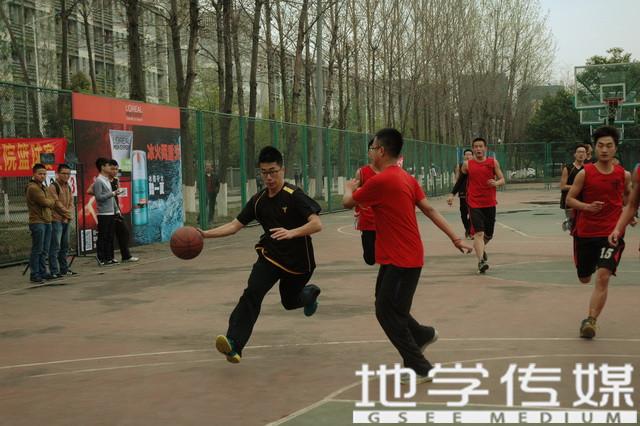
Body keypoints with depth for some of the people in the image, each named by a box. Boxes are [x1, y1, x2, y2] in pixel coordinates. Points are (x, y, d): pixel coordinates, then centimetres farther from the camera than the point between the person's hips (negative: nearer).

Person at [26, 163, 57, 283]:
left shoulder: (43, 187, 19)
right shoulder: (33, 188, -11)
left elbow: (51, 203, 17)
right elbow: (45, 202, -15)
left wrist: (49, 202, -3)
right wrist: (51, 201, 3)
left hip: (47, 221, 9)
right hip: (37, 222, -9)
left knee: (44, 250, 11)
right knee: (37, 250, -7)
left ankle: (42, 272, 17)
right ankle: (34, 275, -3)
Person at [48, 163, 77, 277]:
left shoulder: (68, 187, 16)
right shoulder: (53, 187, -9)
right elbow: (57, 204, -14)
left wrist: (70, 214, -2)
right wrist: (67, 213, -7)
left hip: (66, 221, 8)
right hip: (56, 220, -8)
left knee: (65, 246, 13)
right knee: (55, 247, -8)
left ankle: (64, 269, 21)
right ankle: (54, 271, -8)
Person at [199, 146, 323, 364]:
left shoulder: (294, 196, -18)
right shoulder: (258, 200, -2)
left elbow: (317, 224, -26)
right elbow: (235, 225, 0)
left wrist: (291, 233, -42)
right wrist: (206, 234, -13)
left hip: (298, 261, -3)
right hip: (270, 256, 3)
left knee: (289, 301, 16)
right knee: (252, 293, -21)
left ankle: (309, 293, 53)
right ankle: (234, 344, -28)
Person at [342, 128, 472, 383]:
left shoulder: (379, 181, -19)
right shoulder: (407, 179, 7)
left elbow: (348, 202, -7)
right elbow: (429, 210, 8)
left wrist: (349, 187, 16)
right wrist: (454, 238, 9)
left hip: (402, 260, -9)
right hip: (398, 257, 9)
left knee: (387, 313, -3)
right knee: (387, 308, 19)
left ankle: (419, 369, 3)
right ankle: (424, 334, 32)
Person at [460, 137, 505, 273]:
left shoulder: (493, 162, 2)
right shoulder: (467, 164, 1)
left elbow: (502, 179, 1)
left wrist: (496, 183, -19)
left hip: (490, 203, 2)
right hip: (474, 204, -2)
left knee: (488, 234, 14)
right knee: (479, 233, -17)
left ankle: (480, 248, 45)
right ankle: (481, 261, -21)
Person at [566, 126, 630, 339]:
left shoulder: (623, 175, 1)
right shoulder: (585, 173, -6)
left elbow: (629, 197, 21)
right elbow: (569, 199, -5)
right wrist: (587, 207, -22)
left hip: (611, 234, -1)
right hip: (585, 233, 1)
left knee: (603, 277, -20)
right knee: (584, 278, 17)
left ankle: (590, 320, -19)